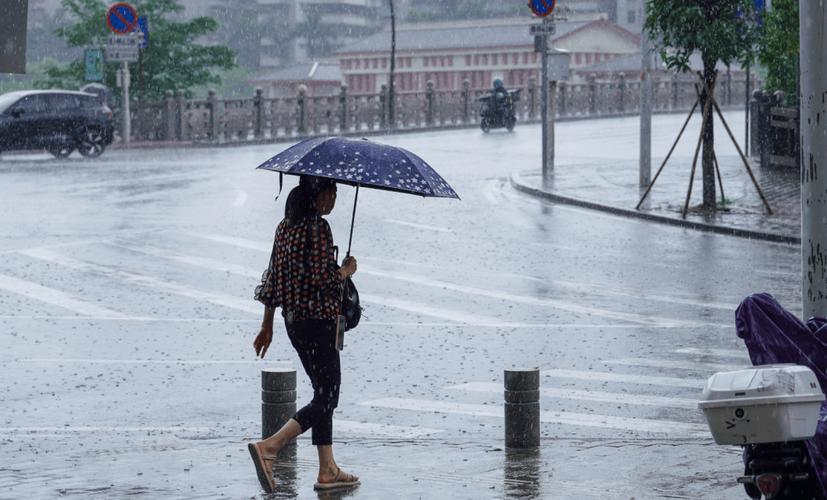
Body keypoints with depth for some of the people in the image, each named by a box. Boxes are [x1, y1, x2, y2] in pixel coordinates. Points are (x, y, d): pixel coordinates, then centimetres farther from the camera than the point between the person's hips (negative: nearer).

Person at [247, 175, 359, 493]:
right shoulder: (318, 227, -15)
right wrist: (346, 271, -2)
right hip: (319, 321, -9)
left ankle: (328, 470, 16)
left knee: (325, 393, 15)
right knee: (326, 398, -6)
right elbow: (321, 278, -22)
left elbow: (273, 278, 13)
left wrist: (267, 326, 18)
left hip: (294, 321, 9)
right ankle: (269, 447, -18)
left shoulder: (285, 227, 11)